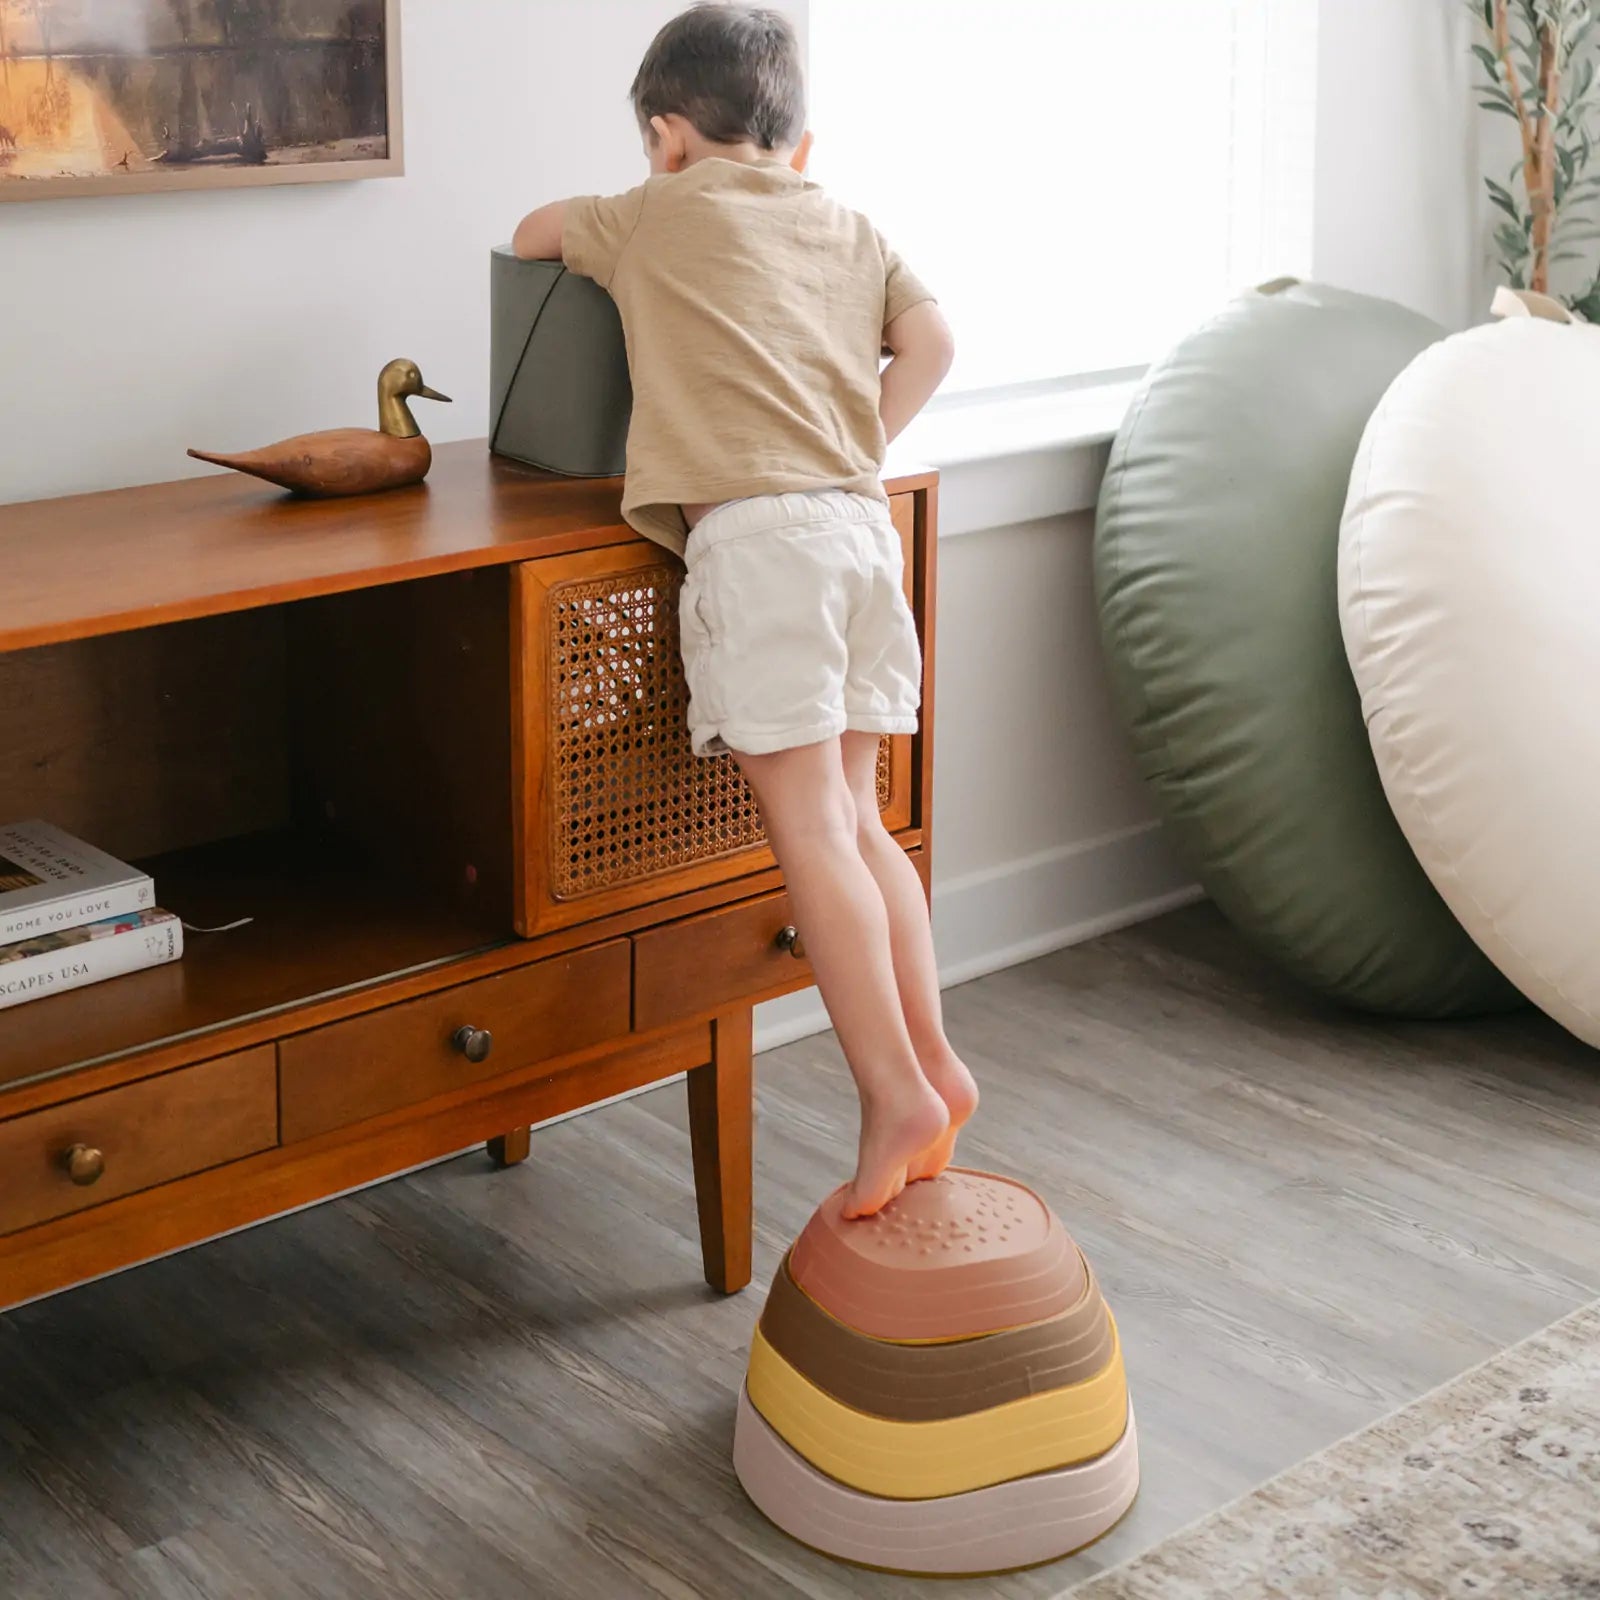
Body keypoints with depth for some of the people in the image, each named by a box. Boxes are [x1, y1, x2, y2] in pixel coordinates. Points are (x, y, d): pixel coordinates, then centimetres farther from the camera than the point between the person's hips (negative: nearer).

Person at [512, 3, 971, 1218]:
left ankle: (897, 1094, -13)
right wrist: (859, 450, 15)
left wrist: (592, 232, 46)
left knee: (811, 832, -8)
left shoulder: (658, 216, 13)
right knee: (855, 819, 14)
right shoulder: (849, 229, 22)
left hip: (754, 532, -5)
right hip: (862, 524, 6)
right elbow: (928, 343, 9)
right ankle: (932, 1060, 13)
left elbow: (531, 234, 28)